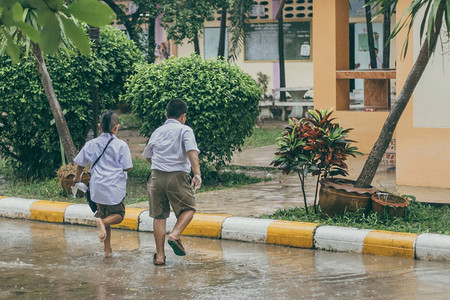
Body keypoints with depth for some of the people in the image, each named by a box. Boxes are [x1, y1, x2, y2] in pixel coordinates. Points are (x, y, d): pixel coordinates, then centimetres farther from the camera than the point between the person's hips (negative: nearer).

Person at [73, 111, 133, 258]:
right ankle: (102, 222, -21)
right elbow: (127, 167, -7)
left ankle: (107, 250, 13)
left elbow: (80, 164, 12)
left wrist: (77, 177, 31)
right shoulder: (121, 145, -8)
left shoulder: (91, 144, 2)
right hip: (115, 188, -4)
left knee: (103, 215, 16)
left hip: (97, 187, 4)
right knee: (118, 214, 12)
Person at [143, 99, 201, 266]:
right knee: (188, 208, 14)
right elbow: (192, 151, -16)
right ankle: (175, 235, -11)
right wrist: (197, 173, -25)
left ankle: (159, 256, 11)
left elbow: (147, 156, 24)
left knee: (159, 216, 9)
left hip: (157, 176, 4)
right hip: (178, 177, -4)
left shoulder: (157, 132, 15)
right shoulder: (185, 130, 0)